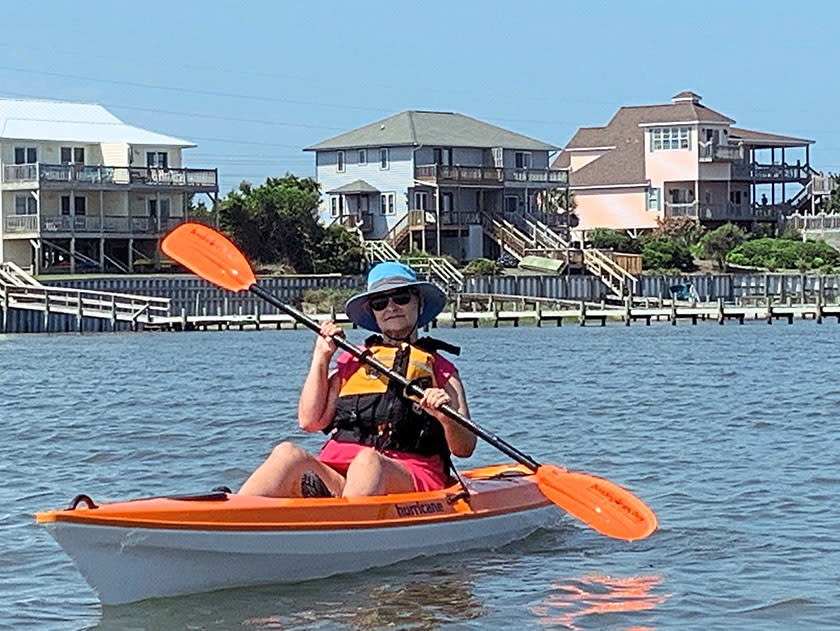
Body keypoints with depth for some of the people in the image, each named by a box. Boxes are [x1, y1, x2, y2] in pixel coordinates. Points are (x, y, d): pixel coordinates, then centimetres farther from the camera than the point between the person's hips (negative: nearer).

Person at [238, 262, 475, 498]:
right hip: (334, 472, 3)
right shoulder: (351, 361, 25)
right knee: (289, 454, -30)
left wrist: (446, 418, -11)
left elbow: (465, 448, 10)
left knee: (368, 461, -39)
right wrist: (321, 357, 14)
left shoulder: (441, 370, 20)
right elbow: (310, 421, 14)